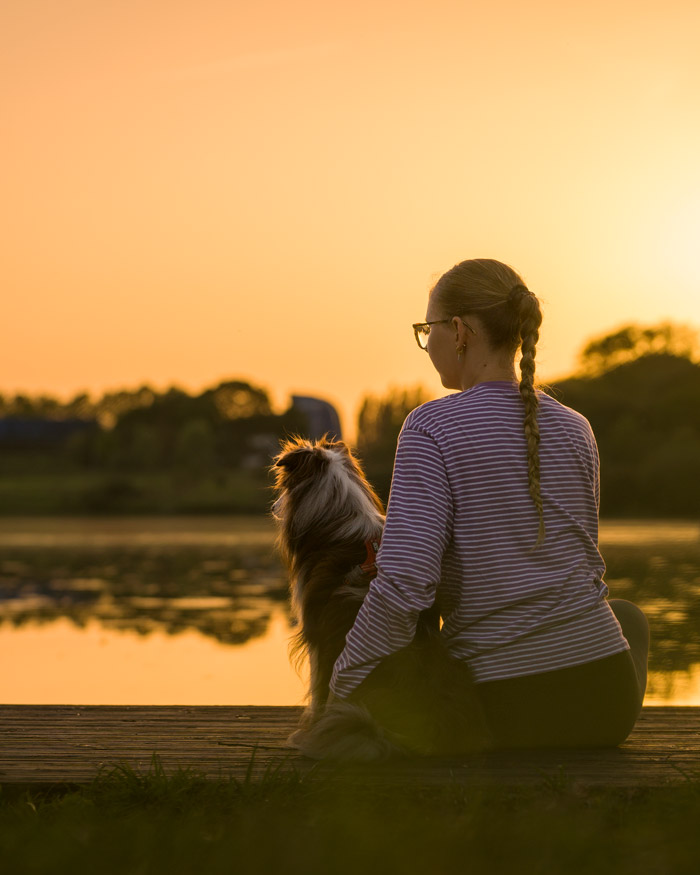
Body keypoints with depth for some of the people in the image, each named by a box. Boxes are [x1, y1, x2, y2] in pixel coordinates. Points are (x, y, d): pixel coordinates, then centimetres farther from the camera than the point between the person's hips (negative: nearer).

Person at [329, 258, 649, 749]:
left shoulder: (431, 427, -12)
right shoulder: (573, 428, 3)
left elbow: (405, 583, -20)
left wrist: (341, 692, -10)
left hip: (503, 708, -1)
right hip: (602, 698, 2)